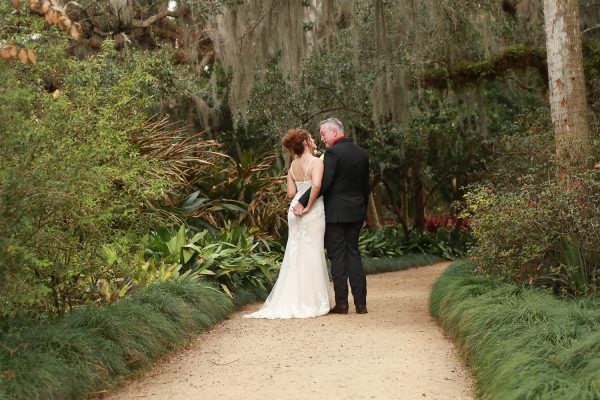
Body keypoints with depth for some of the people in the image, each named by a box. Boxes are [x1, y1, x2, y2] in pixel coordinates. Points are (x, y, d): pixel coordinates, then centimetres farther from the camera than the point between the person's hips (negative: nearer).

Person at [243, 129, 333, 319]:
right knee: (312, 254, 1)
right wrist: (308, 206, -19)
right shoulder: (316, 162, -13)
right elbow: (317, 184, -29)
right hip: (313, 211, -6)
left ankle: (293, 300, 13)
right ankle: (312, 301, 5)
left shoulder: (293, 165, 8)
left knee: (295, 254, 11)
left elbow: (291, 193, 6)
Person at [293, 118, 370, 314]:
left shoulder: (333, 152, -13)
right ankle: (360, 303, 10)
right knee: (353, 254, 11)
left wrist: (302, 202, -15)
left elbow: (323, 183, -20)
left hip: (336, 213, -6)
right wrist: (363, 212, 23)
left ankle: (341, 303, 2)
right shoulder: (362, 153, 10)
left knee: (337, 256, 0)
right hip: (356, 212, 7)